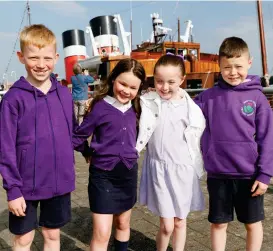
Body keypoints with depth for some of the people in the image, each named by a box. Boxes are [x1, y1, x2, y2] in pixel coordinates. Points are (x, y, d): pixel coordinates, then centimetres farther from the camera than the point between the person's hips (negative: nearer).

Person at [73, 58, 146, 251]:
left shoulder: (135, 108, 2)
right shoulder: (100, 107, -13)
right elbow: (78, 137, -5)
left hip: (128, 173, 5)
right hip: (103, 175, -5)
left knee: (123, 224, 21)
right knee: (102, 233, -2)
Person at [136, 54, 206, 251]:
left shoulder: (190, 107, -3)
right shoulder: (148, 103, -6)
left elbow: (198, 139, 4)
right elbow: (141, 133, -1)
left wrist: (198, 168, 6)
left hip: (184, 169, 2)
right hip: (159, 168, -1)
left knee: (180, 221, 15)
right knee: (167, 225, -1)